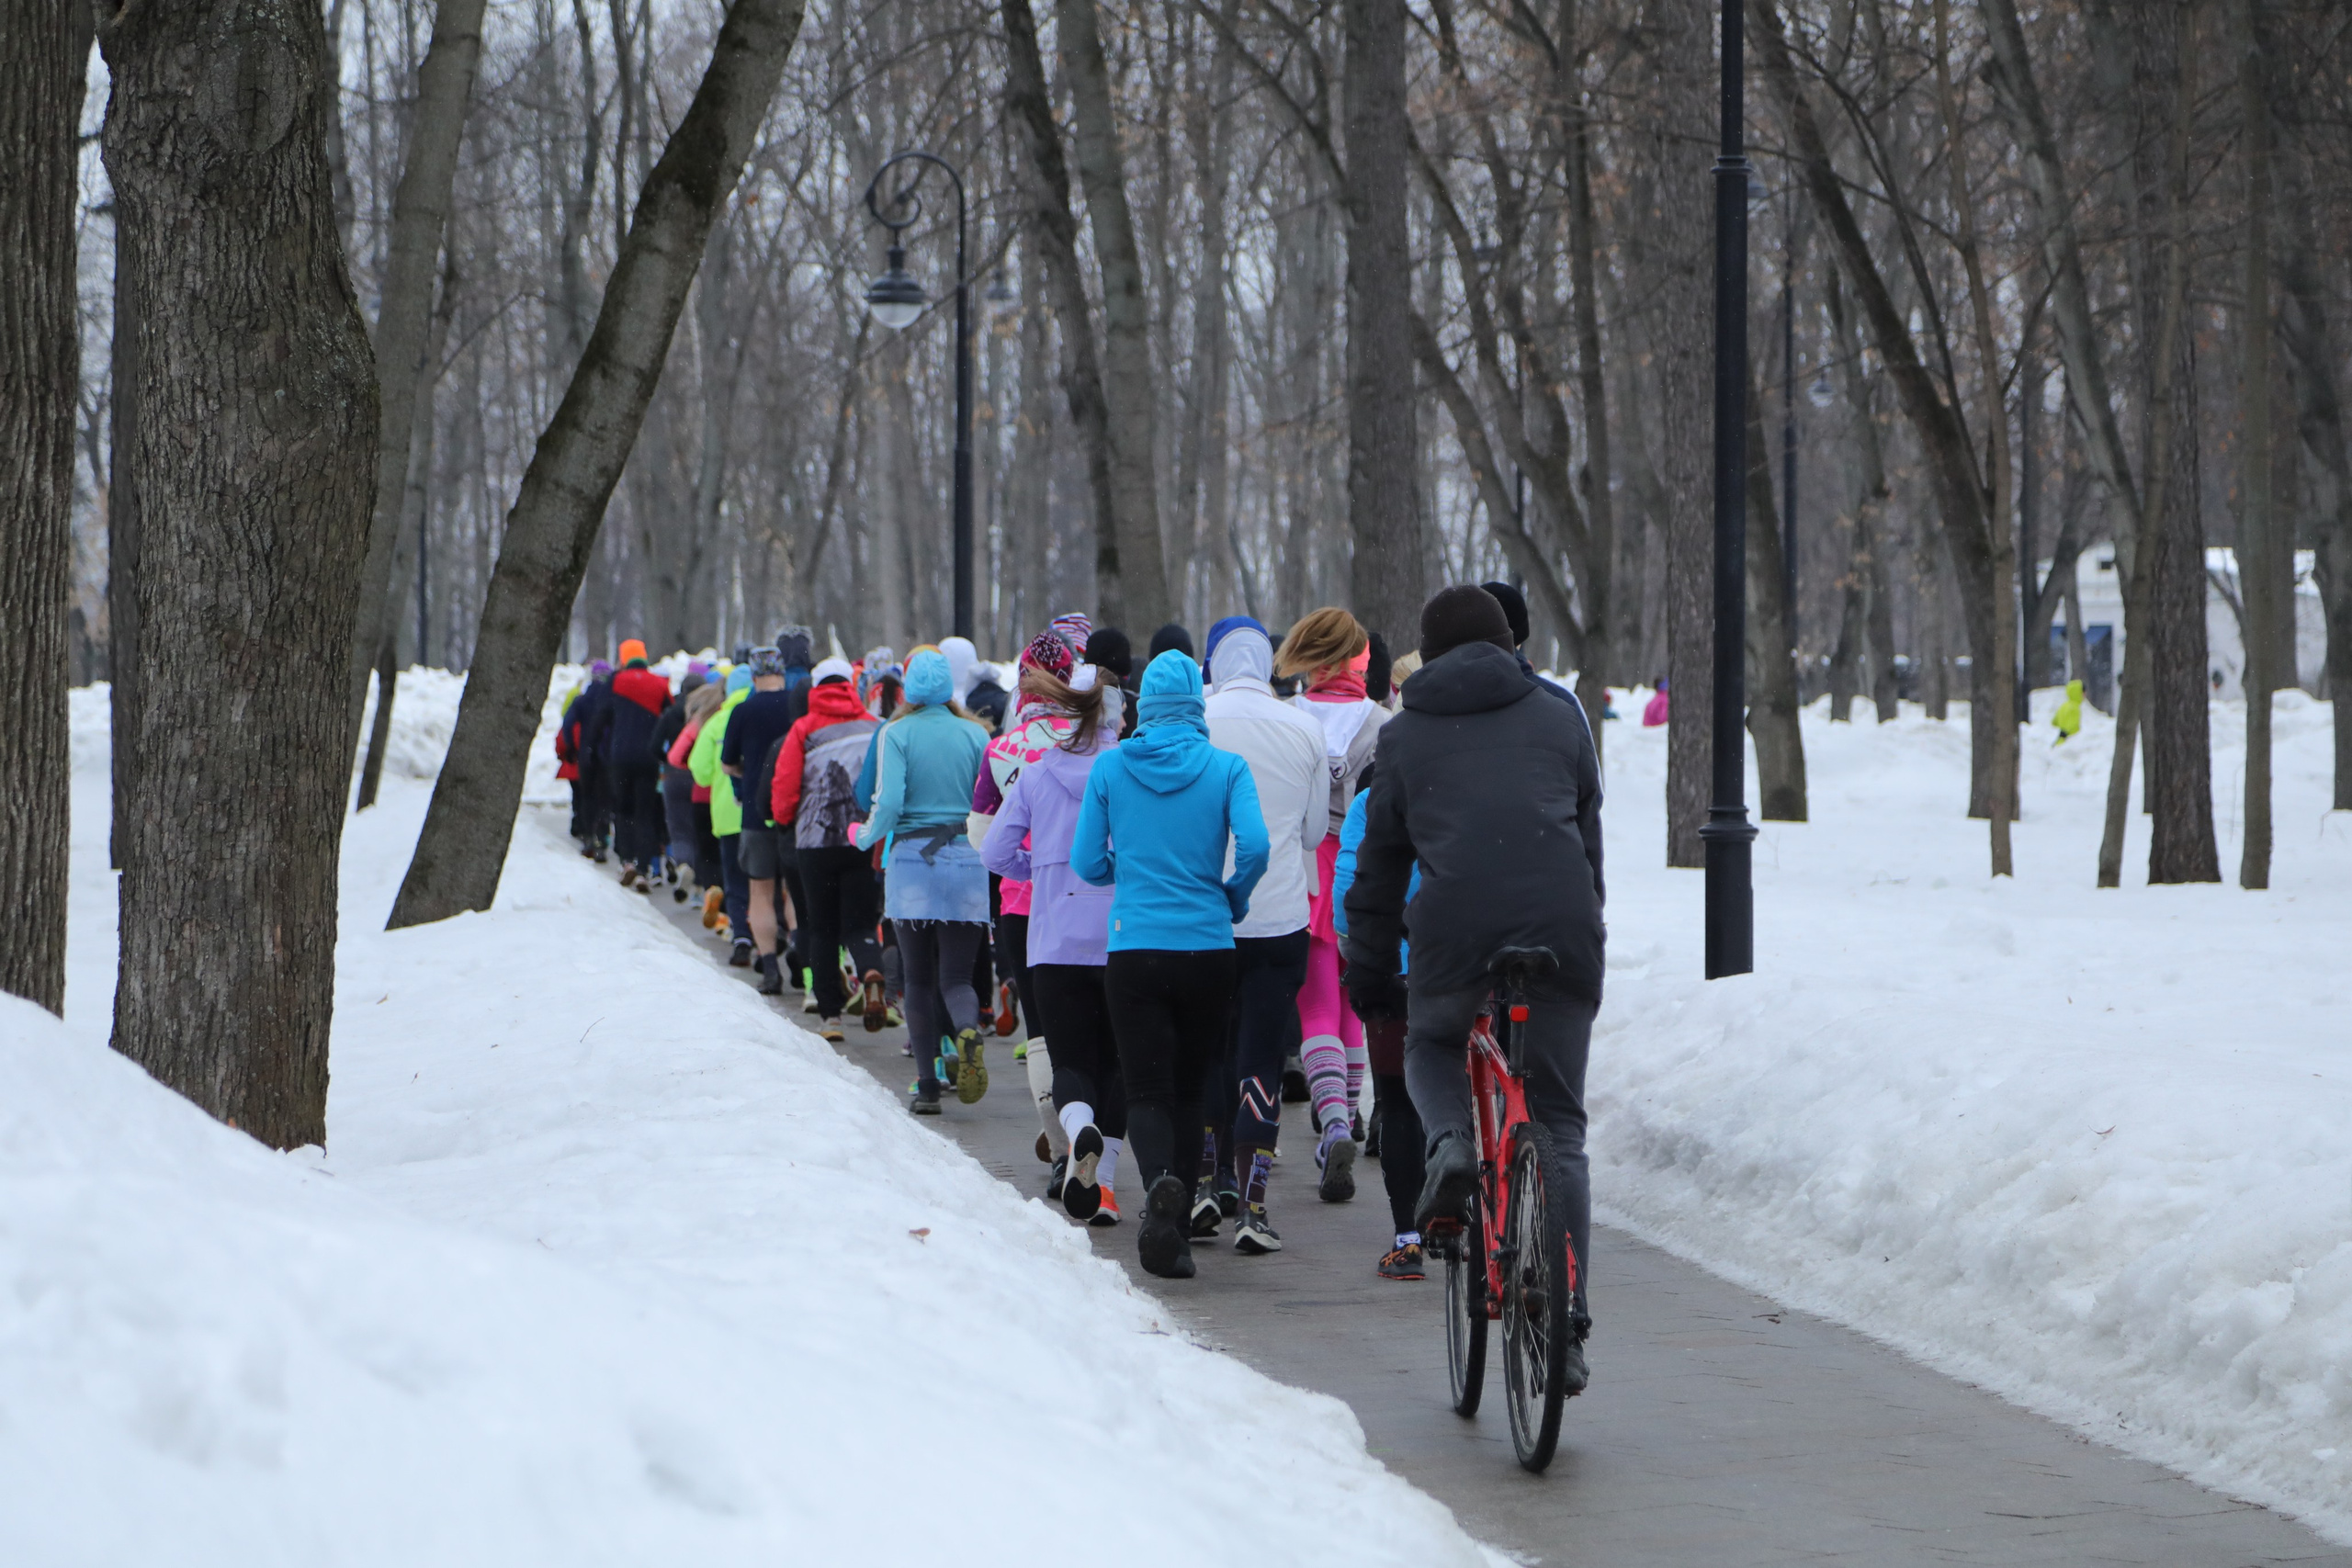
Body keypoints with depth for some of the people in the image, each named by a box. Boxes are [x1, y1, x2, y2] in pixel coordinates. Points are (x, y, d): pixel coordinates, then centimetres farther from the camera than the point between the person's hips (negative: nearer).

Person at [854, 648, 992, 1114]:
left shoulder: (896, 734, -3)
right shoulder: (975, 735, 3)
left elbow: (888, 803, -12)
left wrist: (868, 837, 7)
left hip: (911, 862, -1)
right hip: (967, 863, 1)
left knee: (919, 979, 9)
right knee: (957, 976, 5)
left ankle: (927, 1085, 7)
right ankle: (967, 1029, -29)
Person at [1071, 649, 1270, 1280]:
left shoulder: (1111, 767, 1)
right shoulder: (1225, 768, -2)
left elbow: (1086, 863, 3)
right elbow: (1253, 845, -15)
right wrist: (1234, 897, 5)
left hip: (1134, 950, -1)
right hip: (1207, 949, 1)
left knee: (1147, 1091, -2)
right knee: (1189, 1088, 14)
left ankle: (1160, 1180, -32)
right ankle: (1176, 1232, 16)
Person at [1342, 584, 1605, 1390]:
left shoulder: (1405, 738, 16)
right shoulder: (1560, 724, 19)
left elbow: (1378, 866, 18)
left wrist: (1369, 980, 27)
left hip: (1453, 938, -1)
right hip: (1561, 935, 1)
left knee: (1431, 1050, 31)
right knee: (1558, 1127, 9)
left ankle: (1452, 1145, -2)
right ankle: (1565, 1328, 3)